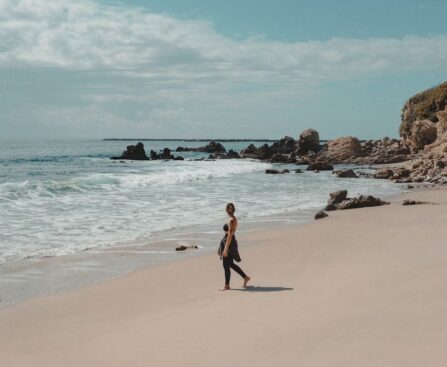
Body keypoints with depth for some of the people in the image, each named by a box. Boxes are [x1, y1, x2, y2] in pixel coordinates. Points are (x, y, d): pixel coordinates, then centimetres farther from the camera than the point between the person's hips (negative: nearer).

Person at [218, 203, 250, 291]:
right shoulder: (233, 219, 10)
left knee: (226, 265, 1)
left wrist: (226, 248, -23)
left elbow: (230, 235, -23)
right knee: (230, 264, 19)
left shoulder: (231, 220, -19)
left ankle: (227, 285, 11)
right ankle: (245, 277, 26)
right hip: (230, 242, 10)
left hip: (229, 243, -10)